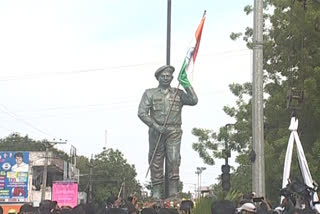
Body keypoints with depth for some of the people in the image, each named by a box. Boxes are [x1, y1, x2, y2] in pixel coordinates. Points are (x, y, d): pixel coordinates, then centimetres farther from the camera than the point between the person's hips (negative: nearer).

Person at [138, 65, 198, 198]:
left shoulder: (178, 93, 15)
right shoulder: (150, 93, 11)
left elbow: (194, 101, -1)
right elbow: (141, 113, 1)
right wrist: (156, 126, -10)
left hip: (173, 132, 0)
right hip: (156, 131, 0)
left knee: (174, 160, -13)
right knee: (156, 161, 0)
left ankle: (173, 192, -12)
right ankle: (156, 193, 4)